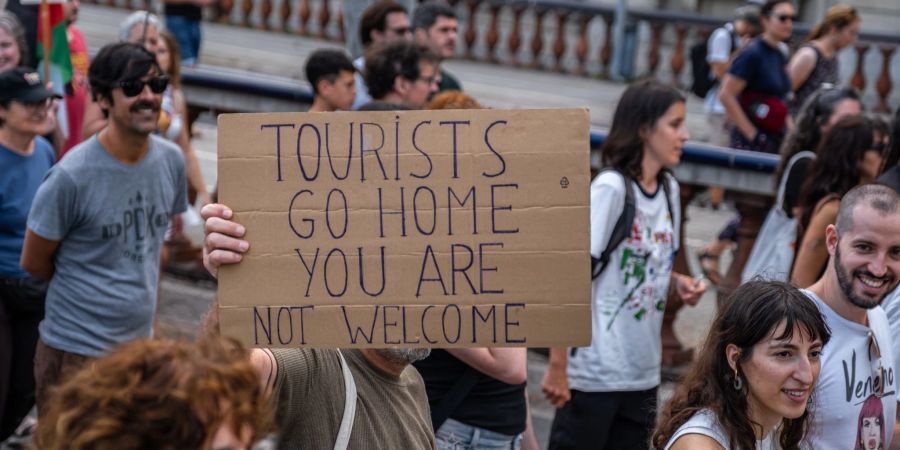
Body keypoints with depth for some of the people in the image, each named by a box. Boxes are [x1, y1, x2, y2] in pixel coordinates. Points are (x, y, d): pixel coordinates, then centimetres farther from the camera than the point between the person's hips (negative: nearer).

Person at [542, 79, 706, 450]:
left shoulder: (668, 189, 9)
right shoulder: (610, 188, -14)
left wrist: (678, 283, -2)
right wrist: (557, 366, -19)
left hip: (643, 374, 7)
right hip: (595, 374, -7)